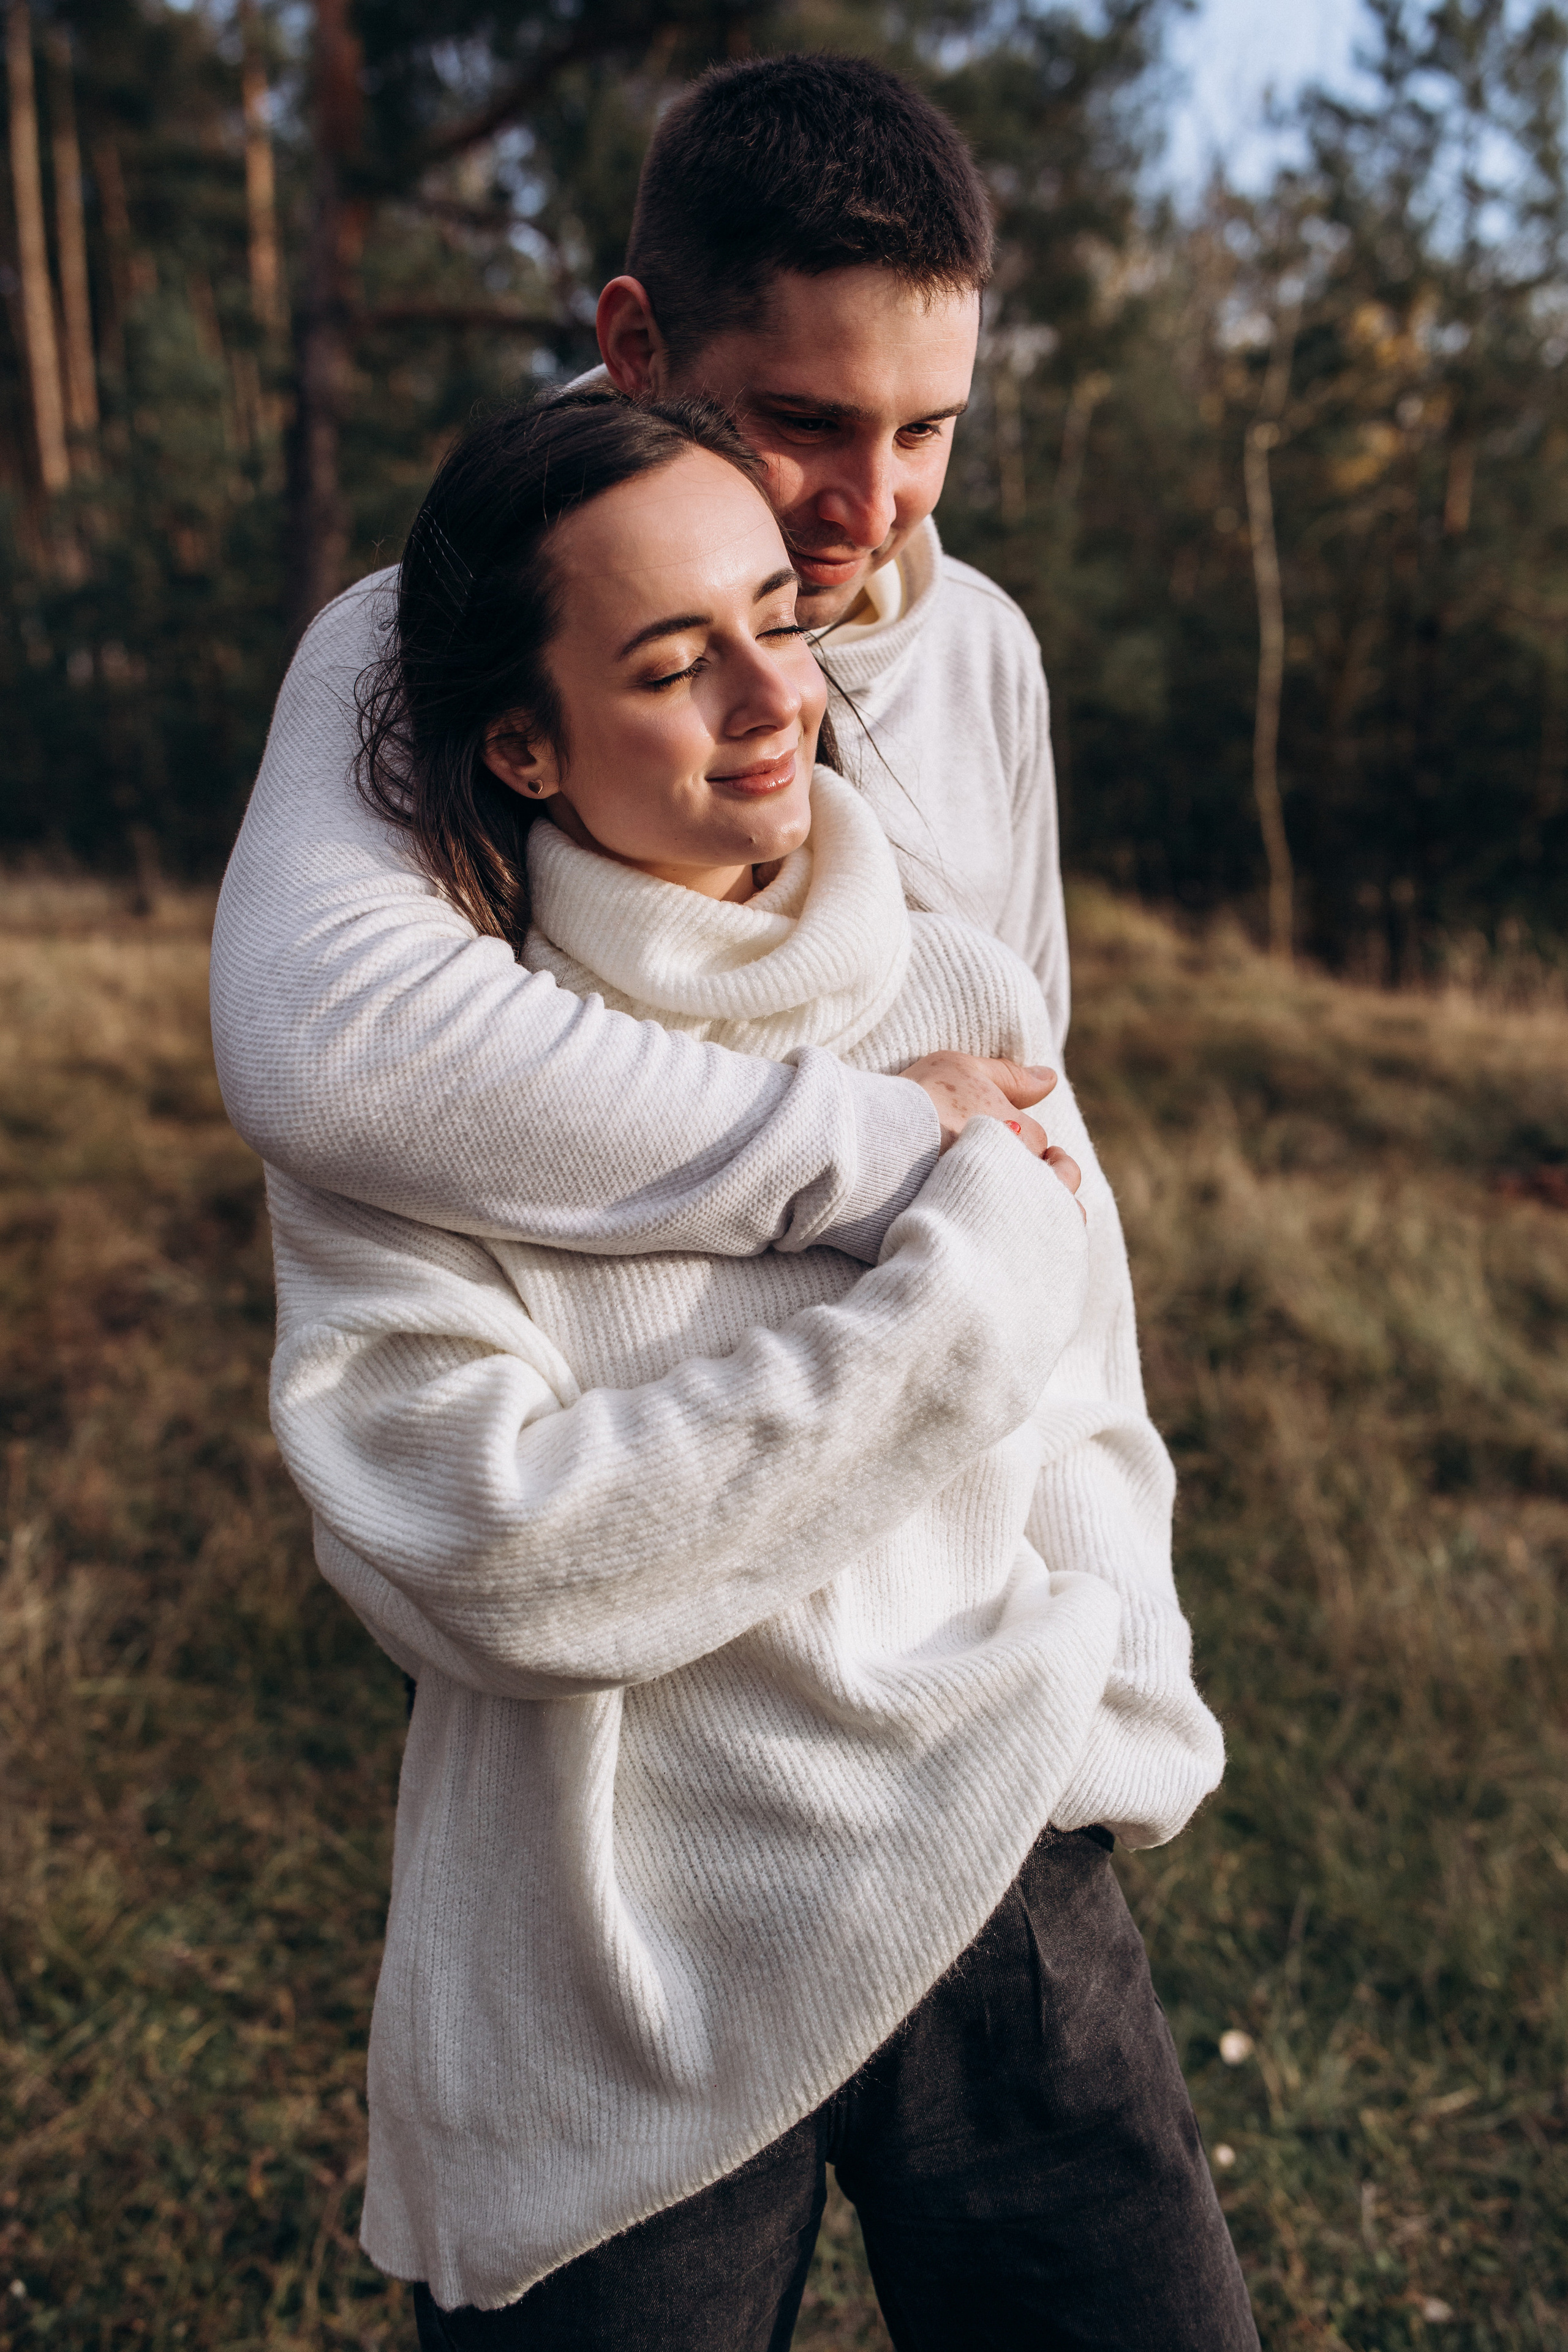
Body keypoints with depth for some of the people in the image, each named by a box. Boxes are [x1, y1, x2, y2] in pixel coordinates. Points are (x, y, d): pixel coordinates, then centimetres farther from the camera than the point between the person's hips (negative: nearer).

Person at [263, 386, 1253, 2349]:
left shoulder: (962, 1001, 1)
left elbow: (1089, 1430, 9)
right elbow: (493, 1553, -22)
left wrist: (1092, 1722, -7)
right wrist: (955, 1293, -19)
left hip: (1001, 1903, 4)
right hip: (611, 2000, -3)